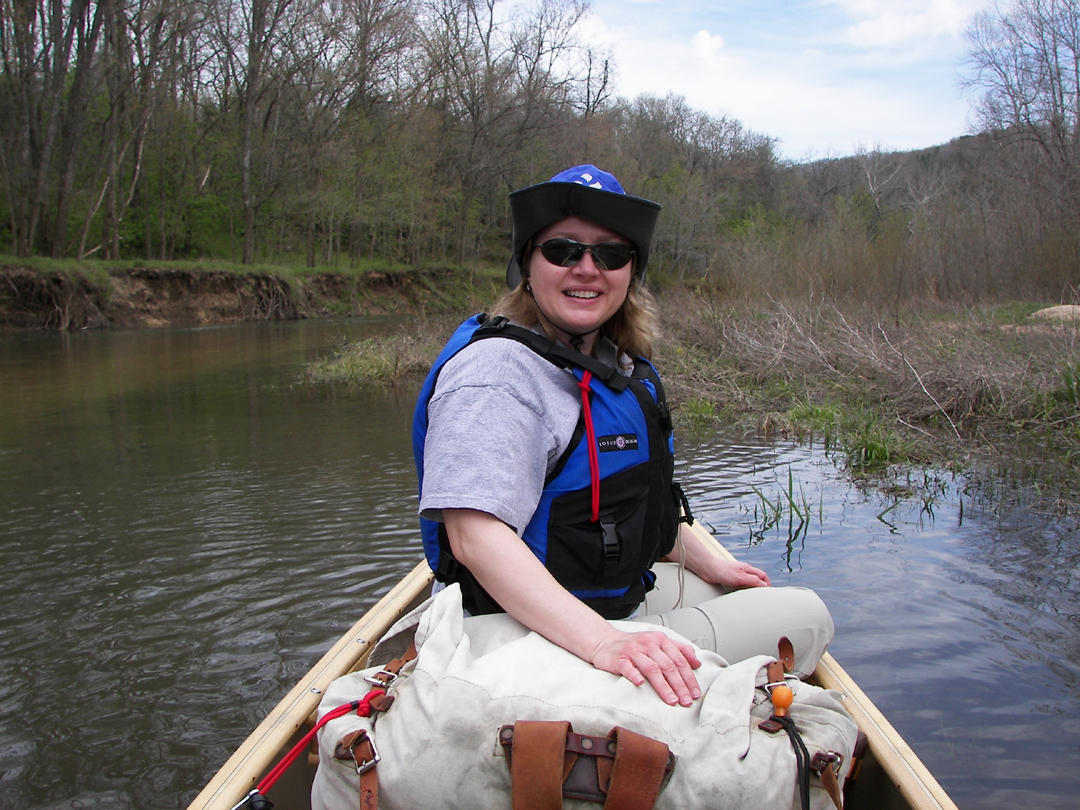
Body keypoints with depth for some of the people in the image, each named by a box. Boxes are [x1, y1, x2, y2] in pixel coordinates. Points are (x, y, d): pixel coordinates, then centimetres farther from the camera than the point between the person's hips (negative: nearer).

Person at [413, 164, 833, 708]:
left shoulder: (615, 364, 7)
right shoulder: (497, 371, -24)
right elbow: (477, 536, -36)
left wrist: (707, 565, 25)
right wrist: (605, 644, -45)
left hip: (625, 597, 10)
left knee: (804, 604, 26)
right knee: (804, 619, -2)